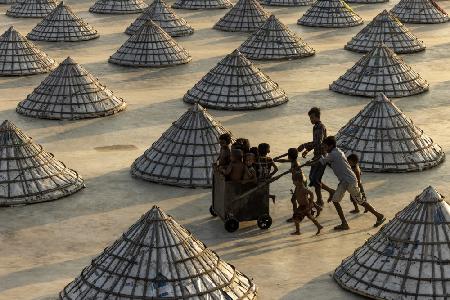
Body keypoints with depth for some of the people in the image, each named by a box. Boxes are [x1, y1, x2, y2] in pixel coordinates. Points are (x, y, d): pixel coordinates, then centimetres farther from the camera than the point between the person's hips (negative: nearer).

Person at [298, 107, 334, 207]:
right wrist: (307, 150, 15)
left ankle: (319, 201, 8)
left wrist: (304, 146, -31)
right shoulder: (316, 127, 13)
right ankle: (331, 191, 24)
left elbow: (318, 142, -32)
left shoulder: (321, 127, -18)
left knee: (315, 179, -6)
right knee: (312, 178, 14)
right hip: (317, 156, 10)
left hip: (321, 156, -10)